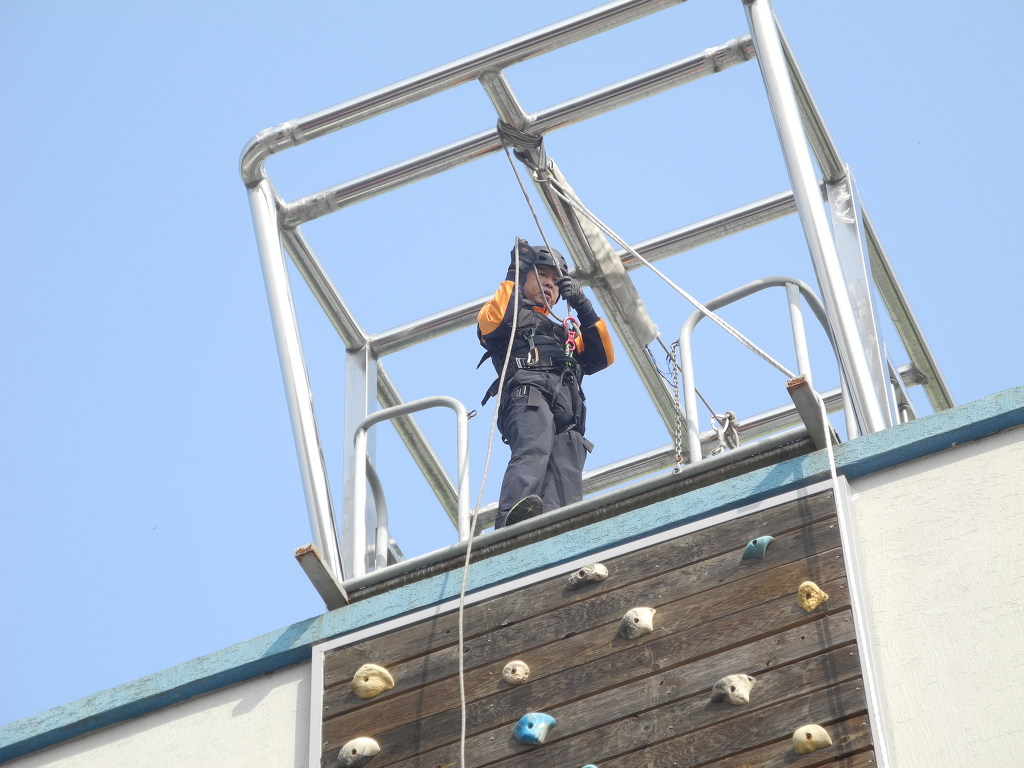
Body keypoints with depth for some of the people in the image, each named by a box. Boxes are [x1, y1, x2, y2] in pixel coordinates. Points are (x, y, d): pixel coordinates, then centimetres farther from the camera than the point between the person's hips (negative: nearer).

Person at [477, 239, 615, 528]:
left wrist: (584, 307, 19)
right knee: (534, 449, -37)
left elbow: (603, 357, 26)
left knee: (565, 491, -21)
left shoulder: (568, 333, 44)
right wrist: (513, 277, 13)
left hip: (568, 416, 5)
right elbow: (489, 322, 5)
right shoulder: (511, 314, 31)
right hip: (528, 392, -5)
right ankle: (512, 520, -60)